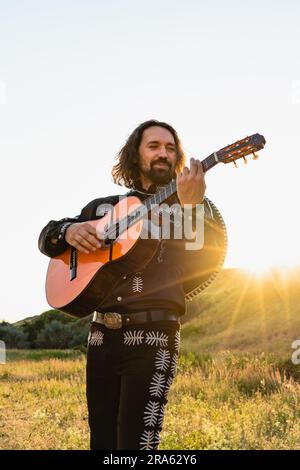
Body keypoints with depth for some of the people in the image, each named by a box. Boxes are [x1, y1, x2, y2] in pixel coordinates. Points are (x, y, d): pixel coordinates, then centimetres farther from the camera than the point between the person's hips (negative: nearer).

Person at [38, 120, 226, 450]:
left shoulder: (196, 207, 7)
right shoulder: (104, 207, 16)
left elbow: (203, 271, -8)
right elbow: (46, 236, 20)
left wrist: (190, 206, -19)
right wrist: (68, 231, -3)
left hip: (153, 336, -4)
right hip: (102, 334, 4)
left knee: (136, 440, -7)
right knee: (101, 439, 10)